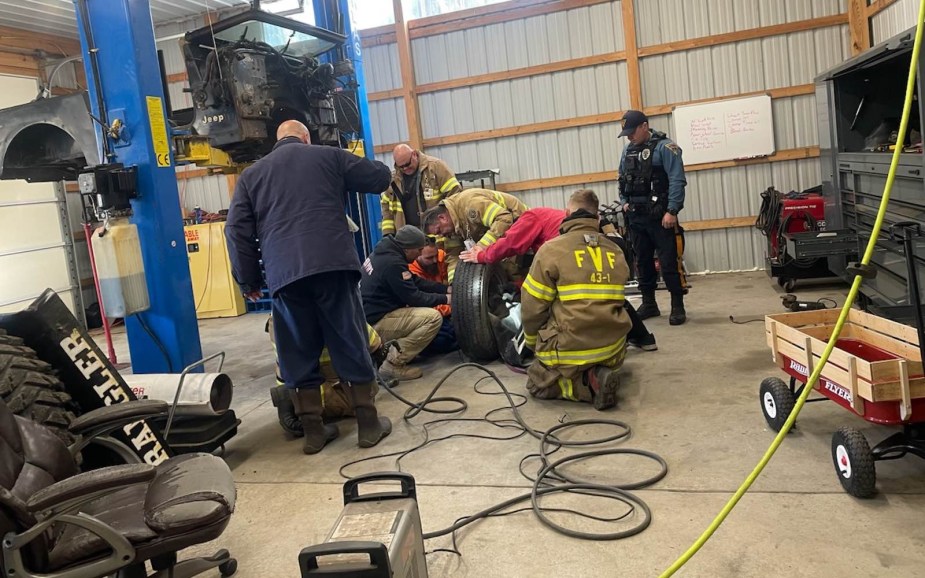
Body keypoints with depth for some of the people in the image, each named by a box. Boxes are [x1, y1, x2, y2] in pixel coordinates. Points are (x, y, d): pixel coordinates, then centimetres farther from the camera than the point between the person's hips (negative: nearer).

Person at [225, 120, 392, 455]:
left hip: (284, 275, 2)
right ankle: (369, 424, 13)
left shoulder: (251, 175, 20)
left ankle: (313, 431, 16)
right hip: (333, 265, -1)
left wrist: (248, 280, 19)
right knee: (352, 345, 7)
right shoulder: (329, 156, 16)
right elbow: (381, 177, 21)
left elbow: (237, 230, 13)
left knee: (298, 355, 10)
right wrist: (350, 171, 43)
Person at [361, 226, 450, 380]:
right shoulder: (393, 263, -21)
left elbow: (415, 282, 15)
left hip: (370, 314, 10)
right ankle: (392, 364, -11)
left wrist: (447, 289, 9)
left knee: (425, 309, 21)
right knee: (433, 317, -18)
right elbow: (413, 298, -15)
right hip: (374, 323, -10)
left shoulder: (385, 252, 10)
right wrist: (444, 299, -2)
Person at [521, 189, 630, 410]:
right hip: (613, 349, 5)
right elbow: (613, 302, 13)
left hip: (570, 348, -5)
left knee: (537, 383, 19)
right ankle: (599, 376, 0)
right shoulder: (616, 252, 5)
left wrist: (533, 343, 12)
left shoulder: (551, 249, -10)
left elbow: (533, 308, -7)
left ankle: (590, 384, -6)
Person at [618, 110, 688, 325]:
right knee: (643, 262, 12)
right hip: (636, 217, 7)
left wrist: (672, 211, -21)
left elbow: (677, 180, -15)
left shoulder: (664, 147, -8)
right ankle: (649, 304, 23)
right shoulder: (628, 151, 13)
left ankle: (678, 307, 6)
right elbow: (622, 181, 22)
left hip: (660, 216, -7)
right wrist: (625, 202, 7)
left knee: (668, 263, -4)